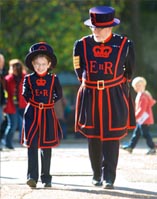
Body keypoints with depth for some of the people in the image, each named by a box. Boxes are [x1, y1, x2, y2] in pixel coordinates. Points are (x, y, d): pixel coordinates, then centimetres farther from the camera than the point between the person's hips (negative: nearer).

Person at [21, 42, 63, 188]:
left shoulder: (53, 79, 1)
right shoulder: (28, 79, 1)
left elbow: (59, 95, 10)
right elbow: (25, 95, 11)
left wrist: (49, 103, 3)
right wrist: (34, 103, 3)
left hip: (48, 115, 1)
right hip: (32, 114, -1)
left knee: (46, 147, 7)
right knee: (32, 145, -10)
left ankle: (46, 178, 15)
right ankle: (32, 177, -14)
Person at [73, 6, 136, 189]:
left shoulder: (124, 44, -5)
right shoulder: (82, 45, -1)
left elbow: (129, 71, 12)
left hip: (114, 98, -2)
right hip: (90, 96, 2)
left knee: (112, 137, -5)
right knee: (93, 138, 9)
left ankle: (109, 178, -3)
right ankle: (97, 175, 21)